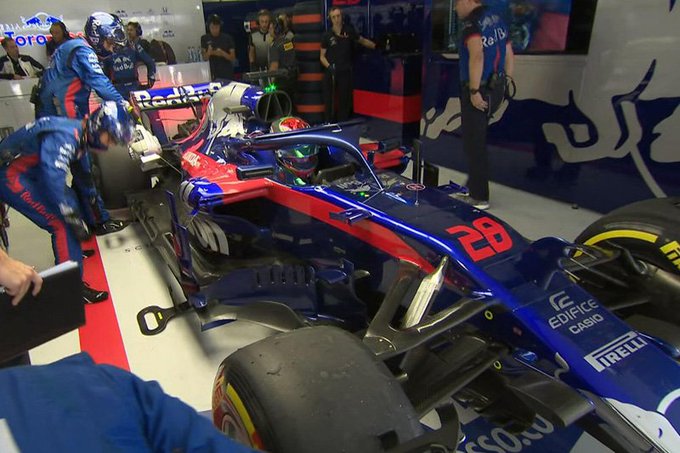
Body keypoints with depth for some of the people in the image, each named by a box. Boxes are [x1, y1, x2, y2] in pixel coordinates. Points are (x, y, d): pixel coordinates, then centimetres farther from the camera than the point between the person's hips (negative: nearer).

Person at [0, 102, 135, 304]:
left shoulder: (80, 135, 3)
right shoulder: (63, 136, -28)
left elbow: (81, 171, 19)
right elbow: (53, 179, -36)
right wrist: (74, 219, -30)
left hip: (29, 171, 10)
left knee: (70, 201, 21)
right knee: (62, 223, -16)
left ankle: (71, 250, 41)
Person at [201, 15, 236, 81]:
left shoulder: (227, 38, 0)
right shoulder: (204, 38, 4)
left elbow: (233, 57, -1)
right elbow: (204, 58, 3)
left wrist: (223, 53, -19)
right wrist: (208, 53, -18)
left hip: (227, 73, -1)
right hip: (212, 73, 1)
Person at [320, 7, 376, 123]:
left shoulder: (349, 31, 3)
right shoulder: (327, 35, 2)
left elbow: (363, 41, 16)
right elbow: (322, 56, 4)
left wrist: (376, 46, 6)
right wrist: (328, 66, -14)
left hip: (345, 73, 0)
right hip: (330, 73, 0)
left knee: (344, 102, 1)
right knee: (329, 102, -1)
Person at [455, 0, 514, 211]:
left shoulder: (471, 23, -14)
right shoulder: (497, 19, 13)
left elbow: (477, 55, -30)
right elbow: (509, 55, 16)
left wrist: (474, 91, -27)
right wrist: (506, 84, 21)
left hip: (478, 92, -9)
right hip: (496, 88, 9)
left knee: (474, 144, 0)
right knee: (475, 139, 21)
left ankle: (479, 197, 8)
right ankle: (475, 186, 33)